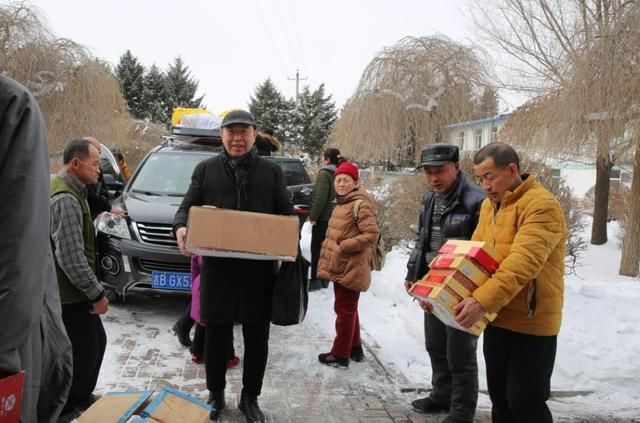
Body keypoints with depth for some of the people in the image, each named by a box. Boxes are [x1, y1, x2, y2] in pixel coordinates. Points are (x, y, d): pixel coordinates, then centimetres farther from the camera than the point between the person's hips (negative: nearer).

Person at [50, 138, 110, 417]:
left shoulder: (70, 191, 11)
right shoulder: (65, 198, -23)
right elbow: (71, 258, -27)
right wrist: (97, 293, -20)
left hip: (74, 290, 10)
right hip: (69, 293, -10)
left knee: (96, 343, 20)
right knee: (83, 352, 0)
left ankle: (80, 398, 35)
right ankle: (63, 410, 17)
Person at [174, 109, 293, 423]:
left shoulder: (271, 172, 7)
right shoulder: (206, 169, 6)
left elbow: (287, 214, 9)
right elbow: (187, 208, 7)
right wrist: (180, 227, -16)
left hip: (260, 268, 1)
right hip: (217, 267, 0)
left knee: (257, 338, 10)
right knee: (216, 336, 11)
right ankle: (215, 396, 32)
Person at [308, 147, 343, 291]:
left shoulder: (324, 174, -14)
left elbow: (320, 198, -20)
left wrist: (313, 216, -13)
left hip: (322, 219, -7)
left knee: (316, 249, 1)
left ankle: (315, 280, 4)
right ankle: (325, 279, 22)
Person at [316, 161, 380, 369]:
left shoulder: (360, 204, -16)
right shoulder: (341, 203, 13)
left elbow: (372, 234, -24)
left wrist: (344, 247, -20)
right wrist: (327, 258, 16)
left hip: (351, 268, -9)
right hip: (340, 266, 10)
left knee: (344, 310, 1)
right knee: (348, 309, 19)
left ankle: (340, 355, 12)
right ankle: (355, 348, 32)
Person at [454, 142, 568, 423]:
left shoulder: (541, 205, -19)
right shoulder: (489, 205, 9)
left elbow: (523, 262, -30)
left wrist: (483, 301, -39)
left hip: (532, 322, -8)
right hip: (497, 318, 8)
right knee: (499, 396, 17)